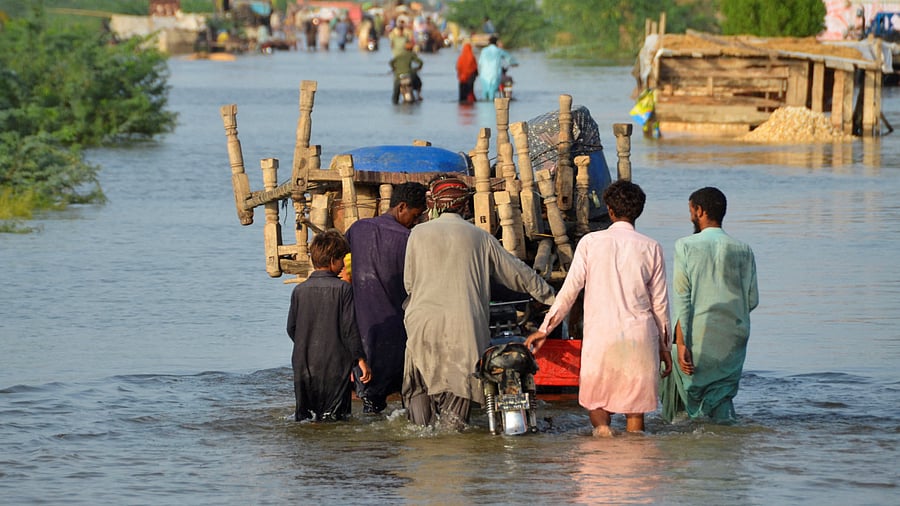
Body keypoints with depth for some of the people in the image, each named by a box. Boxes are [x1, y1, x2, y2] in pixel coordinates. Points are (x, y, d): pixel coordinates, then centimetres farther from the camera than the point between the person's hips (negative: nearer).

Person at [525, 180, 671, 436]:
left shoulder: (590, 242, 0)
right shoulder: (651, 248, 3)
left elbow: (570, 290, 0)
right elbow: (660, 302, 7)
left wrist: (545, 329, 9)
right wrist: (664, 346, 17)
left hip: (600, 335, -1)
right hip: (640, 336, 1)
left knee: (595, 399, 12)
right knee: (635, 407, 6)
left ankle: (601, 424, -15)